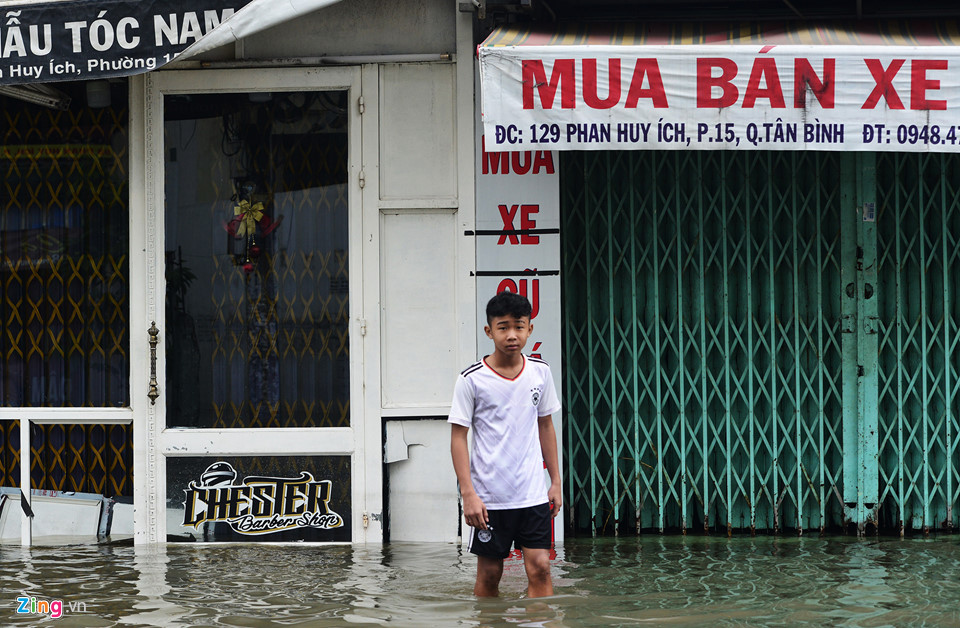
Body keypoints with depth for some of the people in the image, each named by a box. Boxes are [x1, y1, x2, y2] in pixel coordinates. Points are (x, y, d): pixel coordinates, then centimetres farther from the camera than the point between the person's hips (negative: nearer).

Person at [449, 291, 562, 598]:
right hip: (489, 498, -2)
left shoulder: (540, 372, 4)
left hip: (534, 493, 3)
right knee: (489, 573, 5)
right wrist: (468, 494, -12)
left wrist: (555, 481, 14)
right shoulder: (471, 379, -8)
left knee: (539, 567, -4)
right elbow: (458, 437, -5)